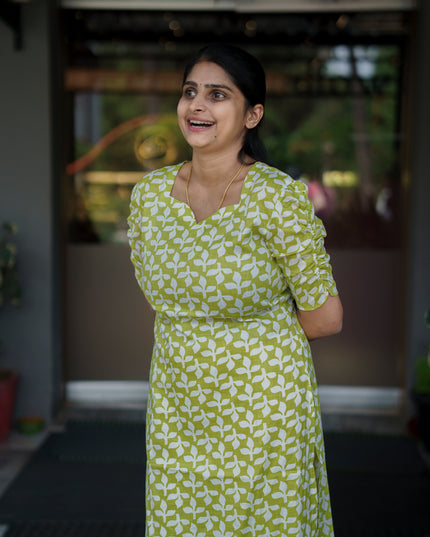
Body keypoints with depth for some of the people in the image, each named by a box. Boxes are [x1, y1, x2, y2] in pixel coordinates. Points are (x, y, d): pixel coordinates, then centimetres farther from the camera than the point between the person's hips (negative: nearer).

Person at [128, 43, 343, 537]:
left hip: (262, 403, -4)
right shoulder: (147, 194, -2)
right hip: (174, 401, 5)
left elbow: (324, 318, -10)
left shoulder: (280, 198, -17)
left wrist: (255, 331, 2)